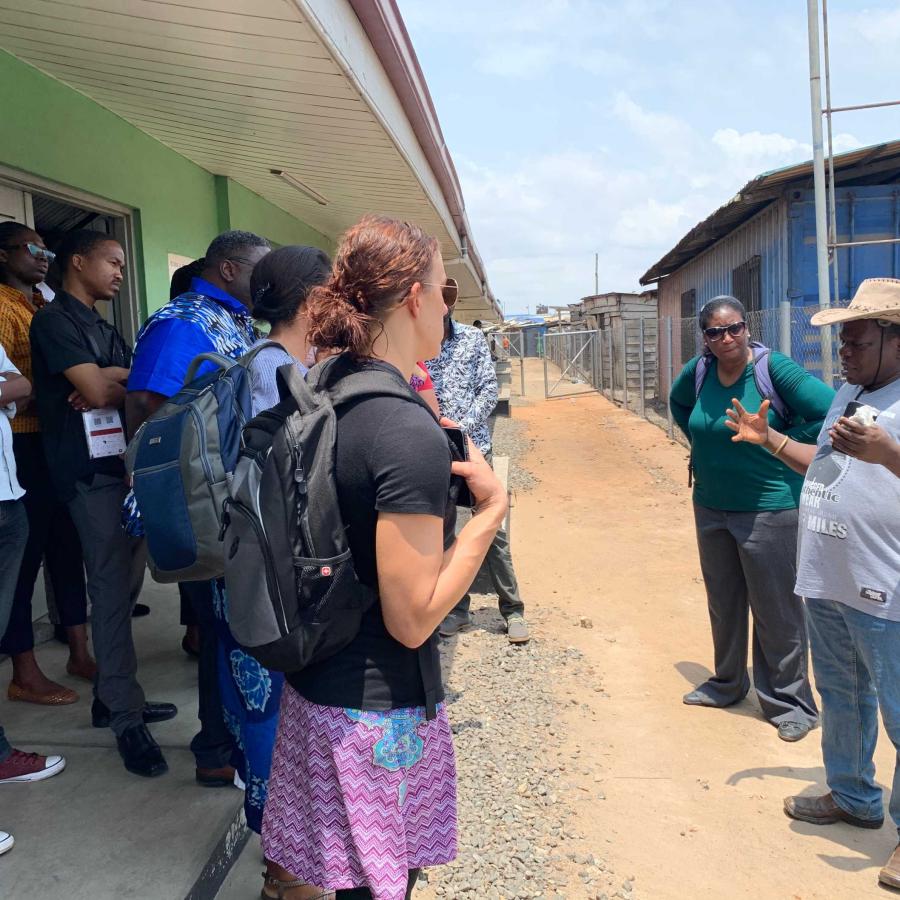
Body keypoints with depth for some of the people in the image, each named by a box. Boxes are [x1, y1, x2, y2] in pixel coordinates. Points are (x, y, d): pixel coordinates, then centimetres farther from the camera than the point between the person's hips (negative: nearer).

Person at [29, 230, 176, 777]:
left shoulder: (105, 329, 20)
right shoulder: (55, 320, -5)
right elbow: (98, 389, -16)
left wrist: (111, 383, -12)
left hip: (127, 463, 8)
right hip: (92, 470, -8)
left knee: (124, 586, 10)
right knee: (113, 591, -6)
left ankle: (112, 697, 22)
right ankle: (127, 719, 1)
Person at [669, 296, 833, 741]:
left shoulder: (774, 368, -15)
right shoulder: (698, 371, 1)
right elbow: (677, 402, 24)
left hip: (769, 509, -6)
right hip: (711, 508, 6)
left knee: (776, 610, 2)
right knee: (723, 603, 19)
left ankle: (790, 703, 19)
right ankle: (727, 683, 38)